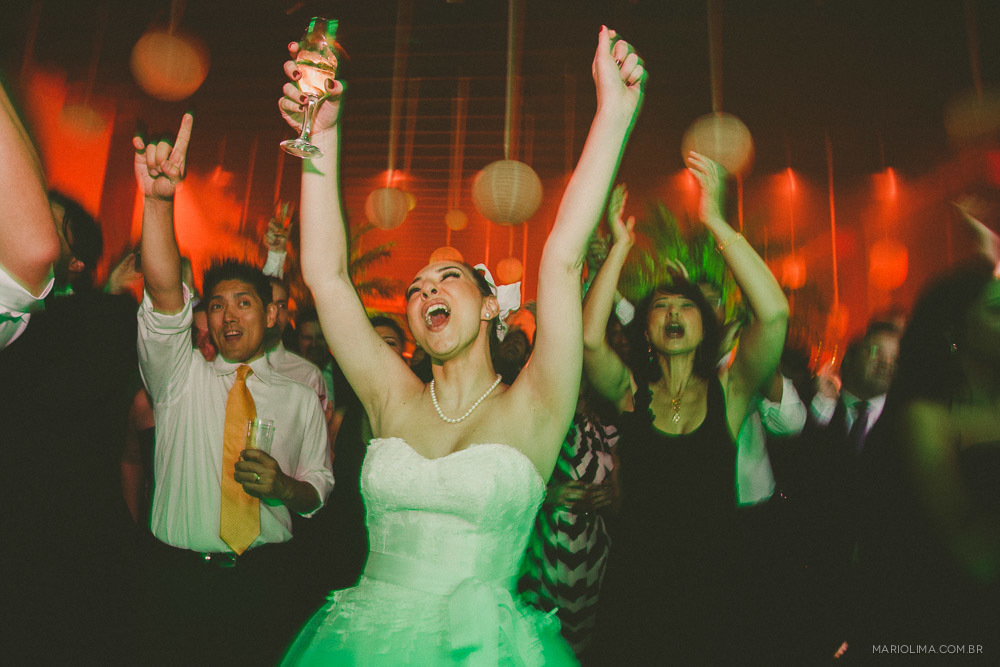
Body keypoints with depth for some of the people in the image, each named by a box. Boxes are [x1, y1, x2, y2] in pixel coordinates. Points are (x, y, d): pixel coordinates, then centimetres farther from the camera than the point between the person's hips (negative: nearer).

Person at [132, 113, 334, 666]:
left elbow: (318, 491, 9)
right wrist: (158, 200, -29)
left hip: (264, 580, 0)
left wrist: (284, 487, -14)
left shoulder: (299, 397, 5)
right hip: (177, 576, 0)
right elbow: (165, 297, -15)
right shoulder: (180, 376, 3)